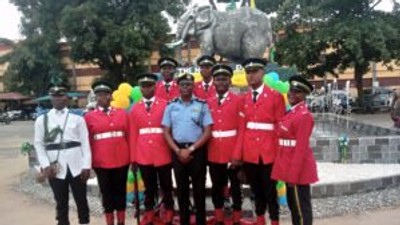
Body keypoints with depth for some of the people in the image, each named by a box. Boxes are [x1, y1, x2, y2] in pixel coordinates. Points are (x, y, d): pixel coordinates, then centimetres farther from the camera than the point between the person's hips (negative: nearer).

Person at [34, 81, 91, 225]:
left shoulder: (78, 119, 4)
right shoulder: (42, 120, 6)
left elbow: (85, 144, 1)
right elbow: (39, 145, 4)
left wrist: (86, 166, -6)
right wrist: (45, 165, -8)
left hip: (76, 167, 0)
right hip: (55, 169, 0)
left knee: (81, 200, 10)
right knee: (61, 202, 10)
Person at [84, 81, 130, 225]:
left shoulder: (122, 113, 5)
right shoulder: (89, 117, 1)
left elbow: (129, 136, 6)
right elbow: (86, 141, 2)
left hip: (121, 160, 1)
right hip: (101, 162, -1)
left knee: (121, 191, 11)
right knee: (106, 193, 9)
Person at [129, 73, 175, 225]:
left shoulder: (165, 105, -3)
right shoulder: (135, 109, 5)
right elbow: (133, 135, 4)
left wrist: (173, 151, -4)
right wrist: (133, 157, 2)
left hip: (162, 154, -2)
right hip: (143, 155, 2)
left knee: (166, 185, 11)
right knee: (149, 186, 13)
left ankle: (168, 212, 28)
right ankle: (149, 213, 27)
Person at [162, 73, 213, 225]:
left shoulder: (202, 105, -2)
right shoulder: (171, 106, 5)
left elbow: (207, 132, -6)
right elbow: (166, 132, 5)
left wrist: (190, 149, -11)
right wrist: (178, 151, -7)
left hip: (197, 151, -2)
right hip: (178, 152, 2)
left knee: (199, 188, 5)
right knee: (182, 188, 11)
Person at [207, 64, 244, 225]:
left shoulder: (238, 101, -4)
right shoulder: (208, 102, 7)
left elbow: (242, 130, -8)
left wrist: (237, 155, -13)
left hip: (232, 153, -3)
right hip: (213, 154, 4)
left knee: (235, 187, 9)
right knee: (216, 188, 13)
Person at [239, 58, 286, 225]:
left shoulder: (275, 96, -5)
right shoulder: (243, 99, 7)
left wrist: (280, 151, -8)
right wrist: (239, 152, 5)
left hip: (269, 152, -4)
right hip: (249, 152, 4)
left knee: (270, 189, 8)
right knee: (256, 189, 16)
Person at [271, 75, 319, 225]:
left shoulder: (304, 115, -18)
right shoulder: (291, 112, 11)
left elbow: (301, 148, -21)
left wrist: (293, 174, -21)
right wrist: (289, 171, 16)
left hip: (298, 168, -9)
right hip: (290, 165, 9)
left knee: (301, 206, 2)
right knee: (293, 204, 19)